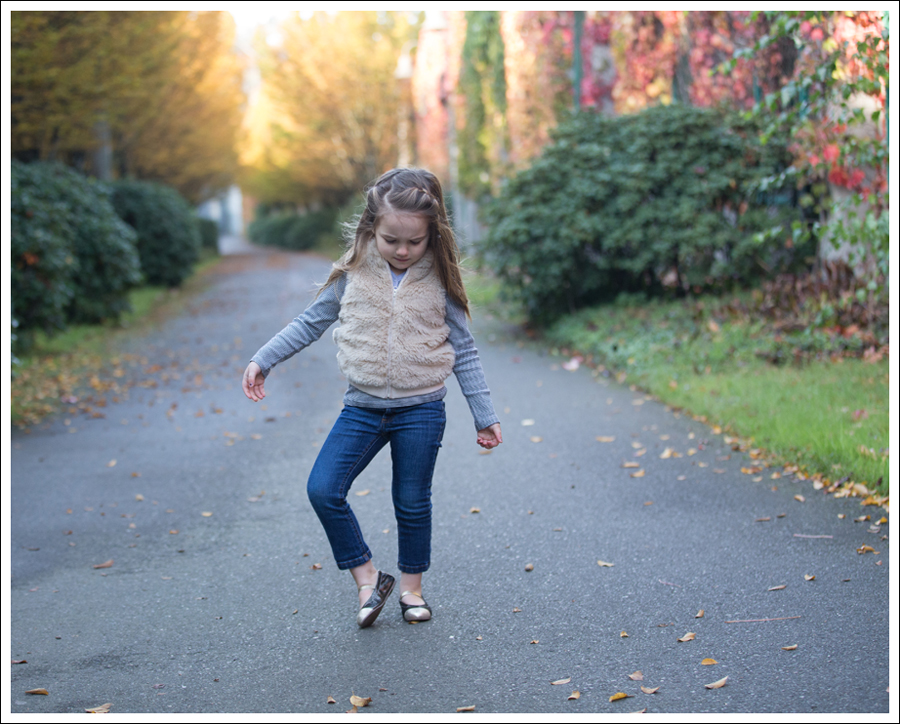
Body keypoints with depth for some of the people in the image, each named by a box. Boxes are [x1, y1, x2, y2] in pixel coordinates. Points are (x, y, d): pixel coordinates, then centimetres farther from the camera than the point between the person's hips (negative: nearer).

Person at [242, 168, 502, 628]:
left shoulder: (438, 282, -4)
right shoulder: (353, 274, -2)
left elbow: (464, 351, 3)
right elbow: (310, 323, 10)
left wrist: (484, 415, 4)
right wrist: (263, 360, 5)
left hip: (421, 410, -1)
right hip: (362, 407, 2)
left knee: (412, 502, 8)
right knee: (323, 490, -10)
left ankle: (411, 586, 29)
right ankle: (366, 577, 7)